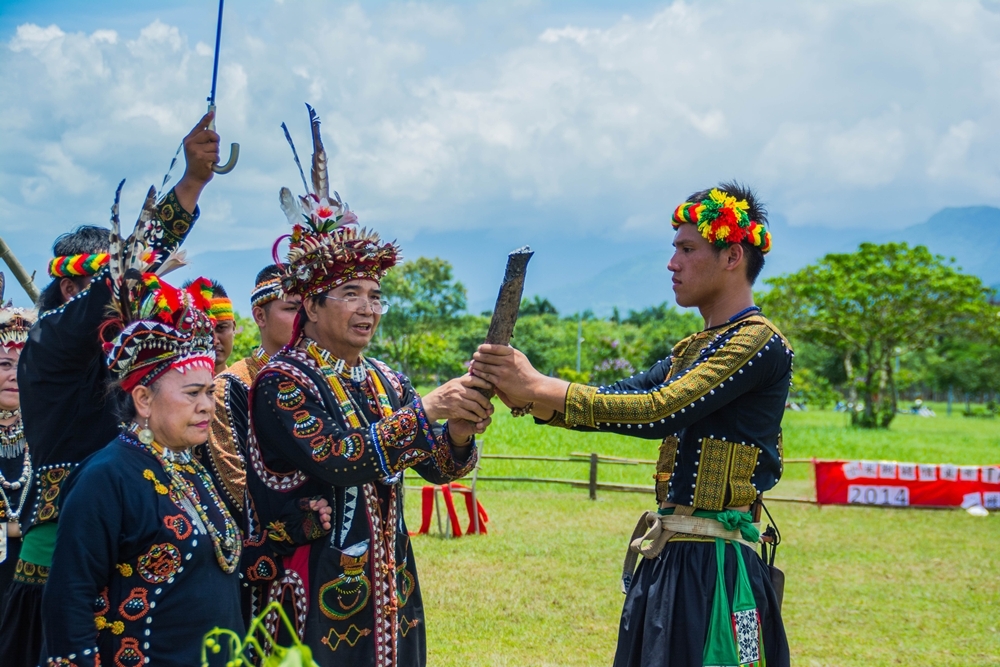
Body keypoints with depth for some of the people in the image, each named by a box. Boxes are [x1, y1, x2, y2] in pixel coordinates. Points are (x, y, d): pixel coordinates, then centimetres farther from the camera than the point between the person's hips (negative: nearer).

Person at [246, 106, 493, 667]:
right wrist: (426, 410, -26)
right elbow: (337, 461, -24)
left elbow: (439, 468, 6)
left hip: (389, 589, 6)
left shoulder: (387, 382, 9)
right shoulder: (282, 381, -10)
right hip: (319, 591, -6)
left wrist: (459, 435, -16)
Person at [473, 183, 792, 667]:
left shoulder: (758, 343, -13)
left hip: (716, 568, -9)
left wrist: (538, 388, -21)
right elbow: (617, 400, 8)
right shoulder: (692, 351, 16)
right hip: (669, 557, 9)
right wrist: (523, 393, -9)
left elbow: (660, 412, -22)